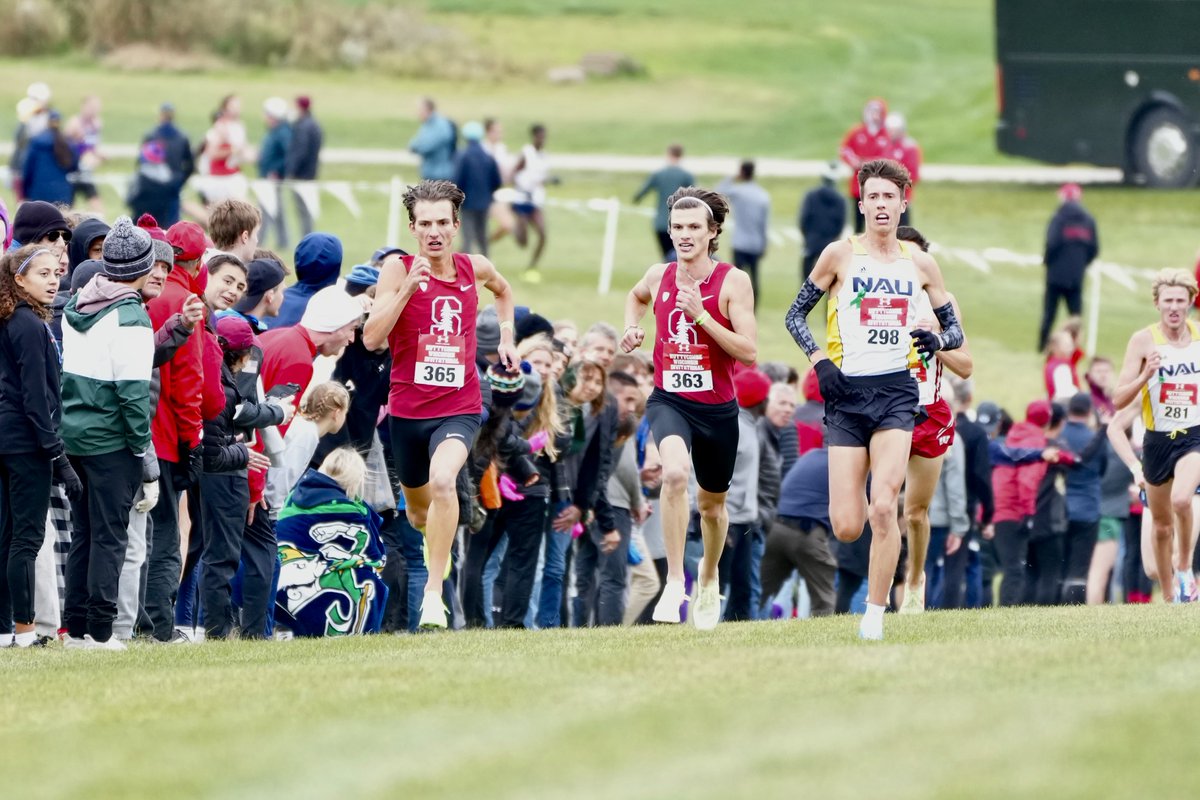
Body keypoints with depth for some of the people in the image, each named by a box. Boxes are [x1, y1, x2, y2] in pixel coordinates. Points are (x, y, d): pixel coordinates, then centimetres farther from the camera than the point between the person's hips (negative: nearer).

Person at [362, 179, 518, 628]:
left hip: (459, 409, -1)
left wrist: (506, 335, 16)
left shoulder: (475, 269, 2)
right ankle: (439, 546, 56)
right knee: (419, 514, 17)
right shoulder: (398, 269, -8)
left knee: (442, 480, -30)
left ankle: (434, 592, -25)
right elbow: (372, 339, -18)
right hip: (407, 409, 1)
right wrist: (408, 288, -26)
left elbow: (502, 290, 29)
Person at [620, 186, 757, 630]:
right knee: (675, 471, -32)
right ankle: (674, 581, -25)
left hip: (718, 407, 0)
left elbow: (749, 352, -16)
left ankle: (709, 576, 49)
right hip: (669, 400, 0)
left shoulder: (733, 281, -9)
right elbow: (636, 296, 28)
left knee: (712, 505, 17)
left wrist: (701, 316, -24)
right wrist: (632, 328, 8)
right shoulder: (659, 276, 1)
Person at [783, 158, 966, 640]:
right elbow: (795, 315, 9)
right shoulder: (840, 255, 3)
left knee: (883, 507, -18)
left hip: (896, 391, 0)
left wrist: (938, 340, -7)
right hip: (848, 389, 0)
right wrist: (819, 361, -7)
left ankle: (875, 613, -7)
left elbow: (954, 327, 16)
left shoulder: (919, 264, 9)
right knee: (846, 527, -5)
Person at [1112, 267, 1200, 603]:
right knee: (1161, 526, 11)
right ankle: (1169, 597, 28)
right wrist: (1145, 375, -25)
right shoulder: (1143, 341, -7)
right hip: (1157, 439, 1)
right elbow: (1119, 400, -10)